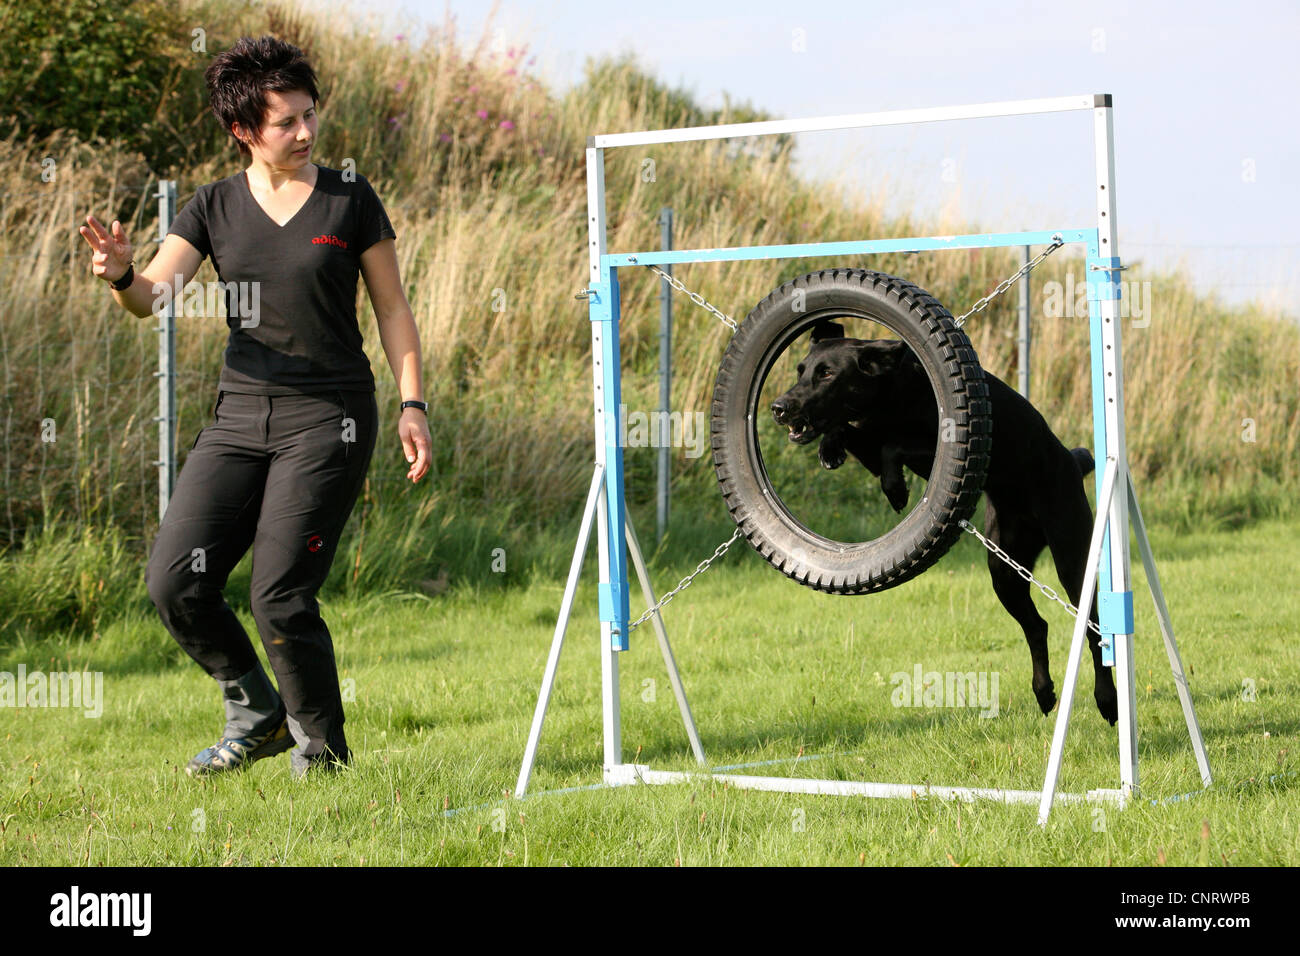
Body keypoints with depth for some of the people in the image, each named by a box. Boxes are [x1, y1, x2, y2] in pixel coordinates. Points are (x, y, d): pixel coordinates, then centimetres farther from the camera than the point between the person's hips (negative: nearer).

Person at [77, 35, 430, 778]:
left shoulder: (352, 202, 1)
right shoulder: (215, 207, 6)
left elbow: (393, 309, 6)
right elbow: (154, 296, -5)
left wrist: (413, 403, -3)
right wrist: (121, 275, -28)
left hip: (330, 417, -4)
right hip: (241, 417, 4)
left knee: (280, 596, -11)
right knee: (176, 581, -5)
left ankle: (322, 749, 11)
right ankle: (258, 712, 18)